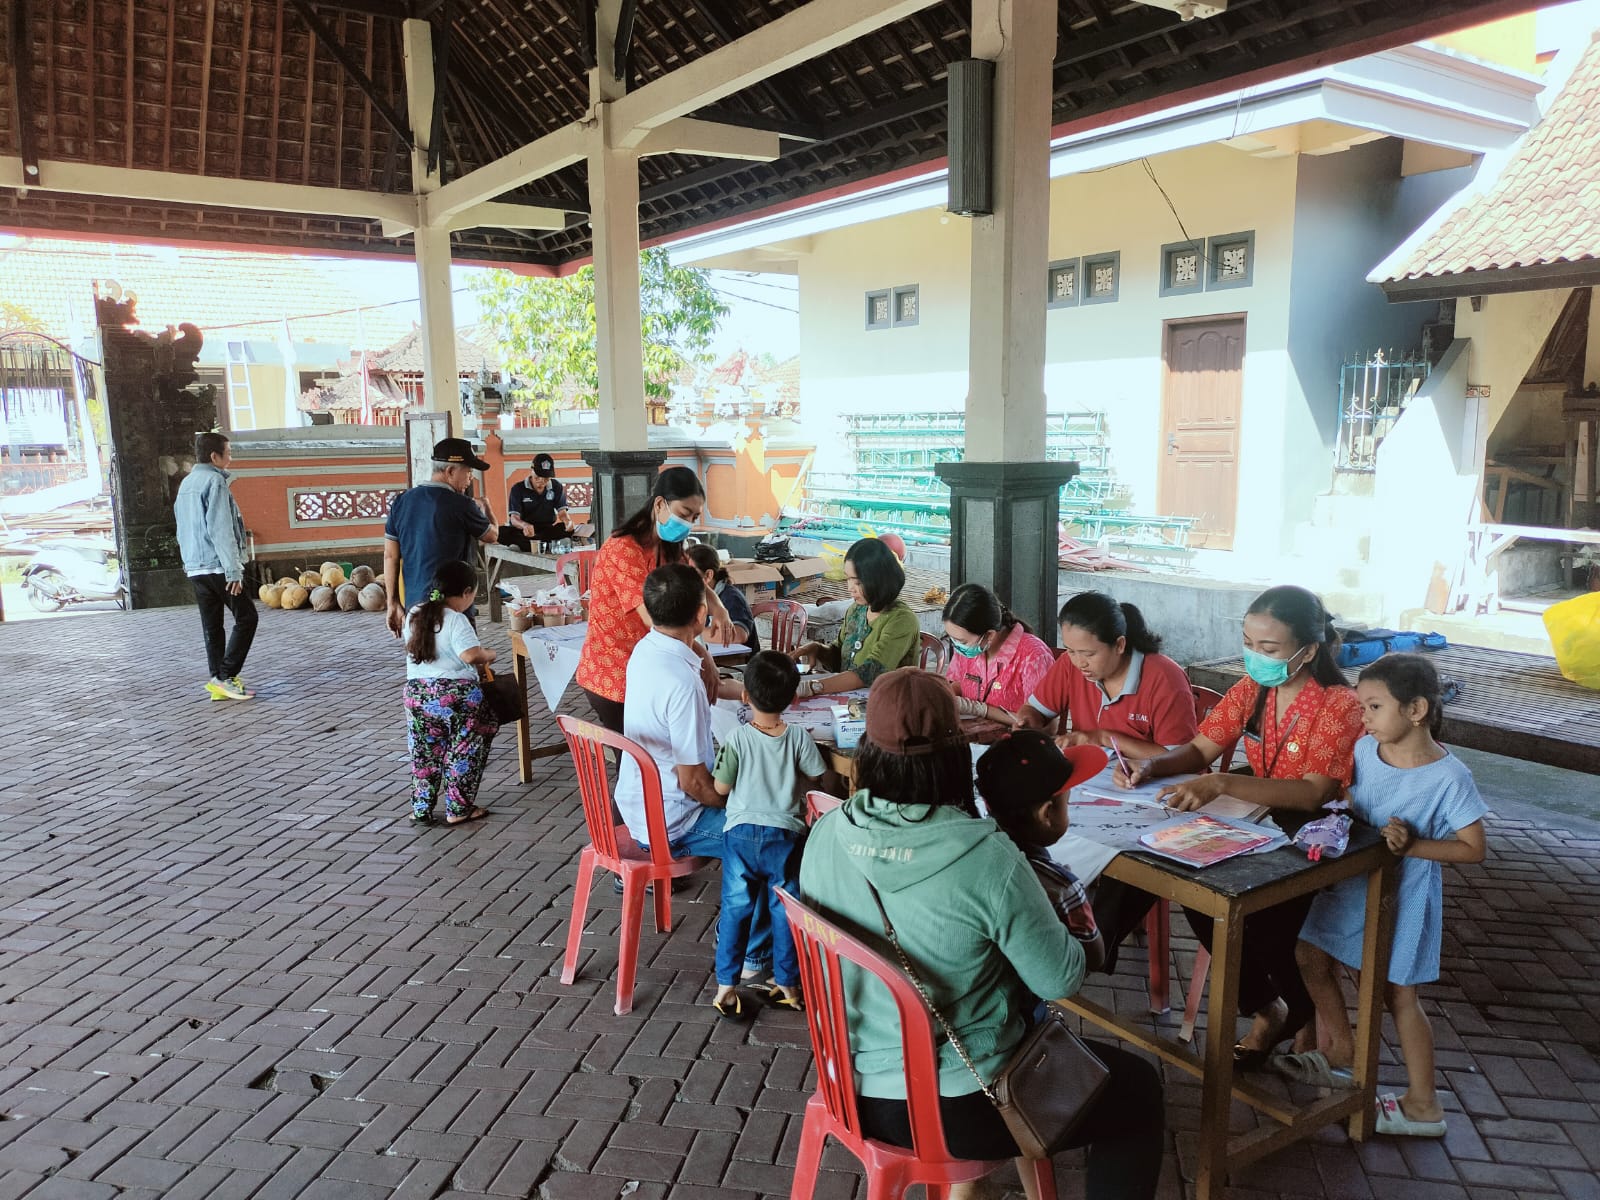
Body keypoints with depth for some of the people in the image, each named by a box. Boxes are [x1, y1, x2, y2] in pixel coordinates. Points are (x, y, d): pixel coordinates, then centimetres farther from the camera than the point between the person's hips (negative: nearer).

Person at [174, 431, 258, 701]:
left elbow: (183, 529, 22)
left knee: (211, 626, 10)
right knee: (246, 618, -1)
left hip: (194, 568, 9)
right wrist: (233, 571, -19)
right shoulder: (214, 481, -11)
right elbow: (220, 530, -18)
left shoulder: (186, 483, 17)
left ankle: (218, 680, 10)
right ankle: (225, 676, -5)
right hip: (218, 566, -9)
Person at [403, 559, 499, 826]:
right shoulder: (456, 620, -14)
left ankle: (421, 809, 21)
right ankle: (458, 809, 12)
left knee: (424, 753, 17)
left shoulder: (414, 615, 8)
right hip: (455, 693, -6)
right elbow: (471, 655, -25)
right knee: (463, 753, 9)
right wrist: (489, 654, -3)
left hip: (417, 691, 6)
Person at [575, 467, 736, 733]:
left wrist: (719, 610, -18)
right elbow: (653, 617, -29)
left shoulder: (667, 548, 8)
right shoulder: (624, 550, -22)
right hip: (612, 676, -8)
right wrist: (702, 656, -31)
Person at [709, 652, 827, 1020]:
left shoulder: (737, 738, -13)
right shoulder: (798, 737, -9)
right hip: (785, 834, 1)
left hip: (741, 833, 0)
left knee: (735, 908, 9)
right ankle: (786, 985, 22)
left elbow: (721, 787, -7)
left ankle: (726, 988, 13)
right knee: (785, 910, 12)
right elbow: (816, 777, 1)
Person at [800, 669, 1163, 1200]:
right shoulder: (987, 858, -28)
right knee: (1138, 1087, 17)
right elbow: (1060, 980, -15)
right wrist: (1037, 915, 4)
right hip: (955, 1108, -6)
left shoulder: (824, 835, -12)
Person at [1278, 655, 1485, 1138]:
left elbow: (1473, 849, -16)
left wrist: (1412, 845, -27)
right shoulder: (1366, 749, -6)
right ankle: (1338, 1052, 39)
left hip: (1402, 894, -6)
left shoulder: (1449, 777, -22)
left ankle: (1423, 1105, 26)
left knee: (1396, 992, 6)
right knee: (1311, 957, 15)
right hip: (1351, 881, 6)